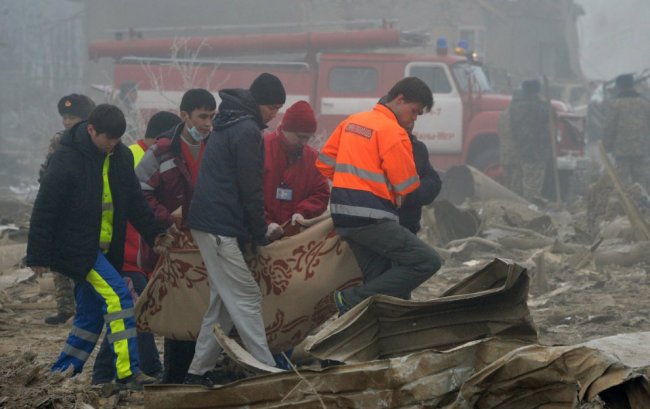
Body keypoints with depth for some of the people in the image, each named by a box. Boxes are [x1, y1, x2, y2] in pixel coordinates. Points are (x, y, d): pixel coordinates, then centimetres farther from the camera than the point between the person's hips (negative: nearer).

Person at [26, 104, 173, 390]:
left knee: (90, 315, 10)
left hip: (105, 249, 8)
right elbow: (44, 210, -13)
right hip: (75, 248, -8)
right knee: (118, 296, -20)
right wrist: (38, 256, -12)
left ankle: (61, 374, 21)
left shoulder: (121, 157, 4)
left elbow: (135, 201, 14)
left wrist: (154, 234, 4)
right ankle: (128, 372, -20)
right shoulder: (67, 159, -16)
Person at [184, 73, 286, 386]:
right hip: (220, 228, -10)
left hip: (207, 223, 10)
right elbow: (251, 189, -15)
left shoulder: (229, 124, 18)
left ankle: (199, 372, 14)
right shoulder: (247, 131, -14)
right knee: (247, 300, -9)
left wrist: (258, 228, 20)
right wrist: (261, 233, -4)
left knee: (223, 302, 13)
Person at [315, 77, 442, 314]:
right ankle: (353, 299, -14)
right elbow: (407, 185, -10)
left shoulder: (351, 121, 15)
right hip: (371, 219, -9)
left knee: (380, 281, 14)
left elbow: (324, 163, 19)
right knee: (427, 261, -13)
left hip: (343, 216, 9)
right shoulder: (392, 131, -10)